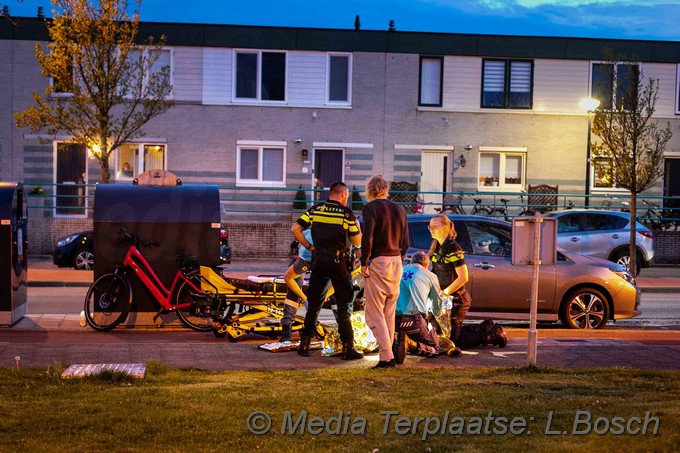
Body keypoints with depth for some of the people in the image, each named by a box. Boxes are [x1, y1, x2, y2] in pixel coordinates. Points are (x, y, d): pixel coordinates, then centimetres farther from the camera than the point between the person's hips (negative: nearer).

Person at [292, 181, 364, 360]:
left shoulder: (315, 210, 4)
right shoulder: (346, 213, -5)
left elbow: (295, 229, -1)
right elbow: (357, 242, 0)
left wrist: (309, 246, 6)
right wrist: (357, 225, 17)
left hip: (319, 261, 3)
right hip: (339, 262, -3)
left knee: (313, 303, 13)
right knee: (344, 305, 5)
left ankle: (304, 344, 13)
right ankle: (348, 348, 4)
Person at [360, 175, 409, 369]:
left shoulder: (370, 208, -7)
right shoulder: (399, 209, 12)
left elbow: (367, 238, -17)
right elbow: (405, 242, 14)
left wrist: (364, 263, -10)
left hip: (377, 263, -7)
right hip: (396, 263, 7)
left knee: (375, 314, -4)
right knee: (389, 313, 15)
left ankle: (387, 357, -11)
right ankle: (388, 351, 19)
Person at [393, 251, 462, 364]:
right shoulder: (430, 276, 7)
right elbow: (437, 303, 20)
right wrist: (435, 313, 45)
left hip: (395, 320, 4)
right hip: (415, 320, -4)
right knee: (435, 347, 15)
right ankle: (410, 344, -16)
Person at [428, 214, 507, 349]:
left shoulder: (453, 248, -19)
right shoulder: (436, 247, 7)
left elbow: (463, 277, -23)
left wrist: (444, 292, -21)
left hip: (457, 299, -9)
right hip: (445, 298, 9)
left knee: (451, 340, -5)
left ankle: (492, 335, 8)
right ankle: (486, 328, 25)